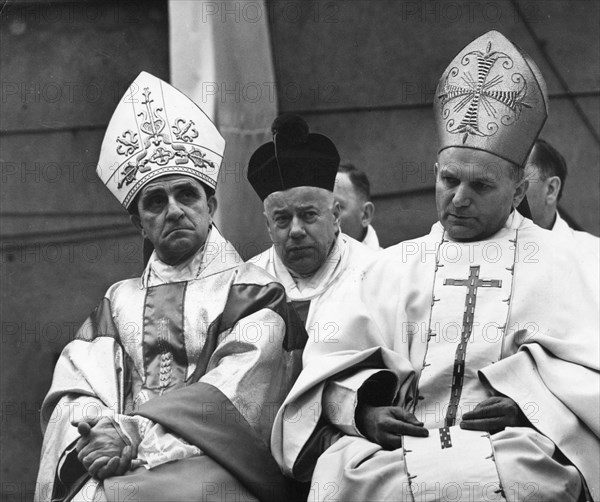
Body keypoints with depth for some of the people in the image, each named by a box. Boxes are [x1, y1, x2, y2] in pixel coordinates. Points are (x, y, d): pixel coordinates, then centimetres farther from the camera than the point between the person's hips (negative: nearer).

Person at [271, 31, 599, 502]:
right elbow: (328, 366, 12)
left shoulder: (561, 262, 19)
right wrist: (361, 409, -11)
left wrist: (528, 400, -13)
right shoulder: (393, 265, 24)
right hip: (396, 446, 1)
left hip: (513, 455, -1)